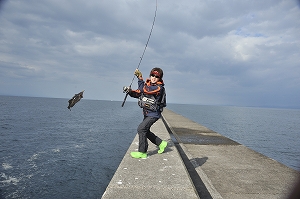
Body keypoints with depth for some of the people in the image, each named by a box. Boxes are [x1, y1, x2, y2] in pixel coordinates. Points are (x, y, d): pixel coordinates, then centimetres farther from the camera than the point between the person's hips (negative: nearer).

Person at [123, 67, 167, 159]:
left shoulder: (159, 88, -20)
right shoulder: (147, 84, 6)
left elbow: (144, 90, -32)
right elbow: (137, 93, 6)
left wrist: (140, 77, -26)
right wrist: (129, 91, -13)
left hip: (154, 114, -9)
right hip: (147, 113, 9)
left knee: (141, 129, -16)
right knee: (145, 131, 16)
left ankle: (142, 152, -4)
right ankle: (161, 143, 31)